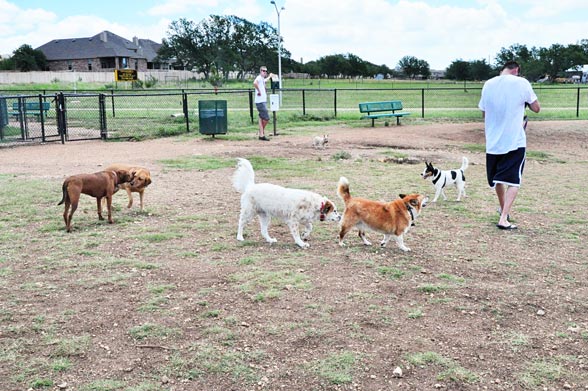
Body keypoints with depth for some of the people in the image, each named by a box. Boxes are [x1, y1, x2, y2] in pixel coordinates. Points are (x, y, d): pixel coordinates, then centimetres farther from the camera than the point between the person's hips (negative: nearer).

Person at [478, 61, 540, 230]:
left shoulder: (488, 84, 3)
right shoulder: (521, 83, -8)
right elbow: (536, 108, -1)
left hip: (493, 142, 4)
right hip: (515, 141, -4)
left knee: (498, 178, 20)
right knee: (513, 180, 0)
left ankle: (503, 210, 39)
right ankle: (503, 219, -12)